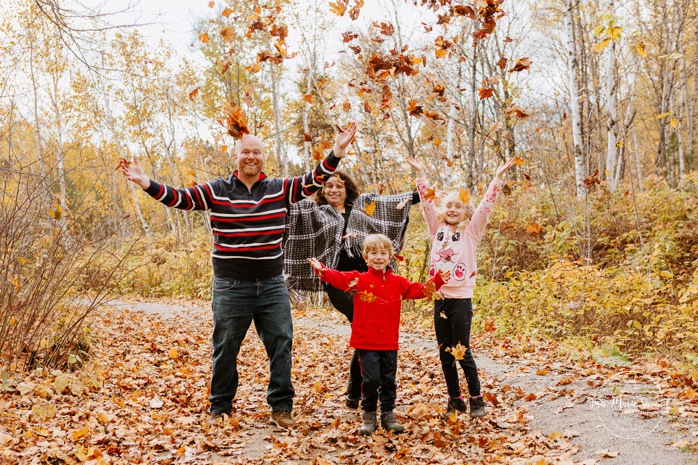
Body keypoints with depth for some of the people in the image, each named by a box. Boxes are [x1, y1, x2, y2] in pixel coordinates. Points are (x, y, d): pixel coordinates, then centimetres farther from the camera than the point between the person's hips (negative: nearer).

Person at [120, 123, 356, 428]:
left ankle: (281, 408, 15)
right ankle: (220, 408, 24)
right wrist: (146, 183, -22)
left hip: (272, 285, 2)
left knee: (281, 343, 2)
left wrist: (337, 152, -9)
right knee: (225, 348, 8)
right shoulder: (216, 191, -1)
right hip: (231, 286, -1)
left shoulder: (280, 189, 4)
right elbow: (180, 198, -7)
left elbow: (313, 182, 1)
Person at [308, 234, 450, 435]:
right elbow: (338, 278, -15)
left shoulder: (398, 282, 9)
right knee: (371, 380, -4)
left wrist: (436, 281, 1)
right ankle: (368, 415, 15)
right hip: (366, 342, -3)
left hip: (389, 342, 3)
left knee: (389, 380, 11)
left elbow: (419, 290, 12)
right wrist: (322, 270, -31)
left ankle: (388, 414, 26)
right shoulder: (359, 280, -2)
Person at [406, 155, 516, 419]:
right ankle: (455, 400, 20)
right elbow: (427, 201, 8)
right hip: (439, 298, 4)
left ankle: (477, 400, 12)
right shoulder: (438, 228, 11)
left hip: (461, 299, -4)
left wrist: (498, 176, -12)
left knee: (462, 352, -1)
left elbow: (486, 205, -6)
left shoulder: (471, 230, 2)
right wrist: (420, 172, 4)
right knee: (445, 353, 9)